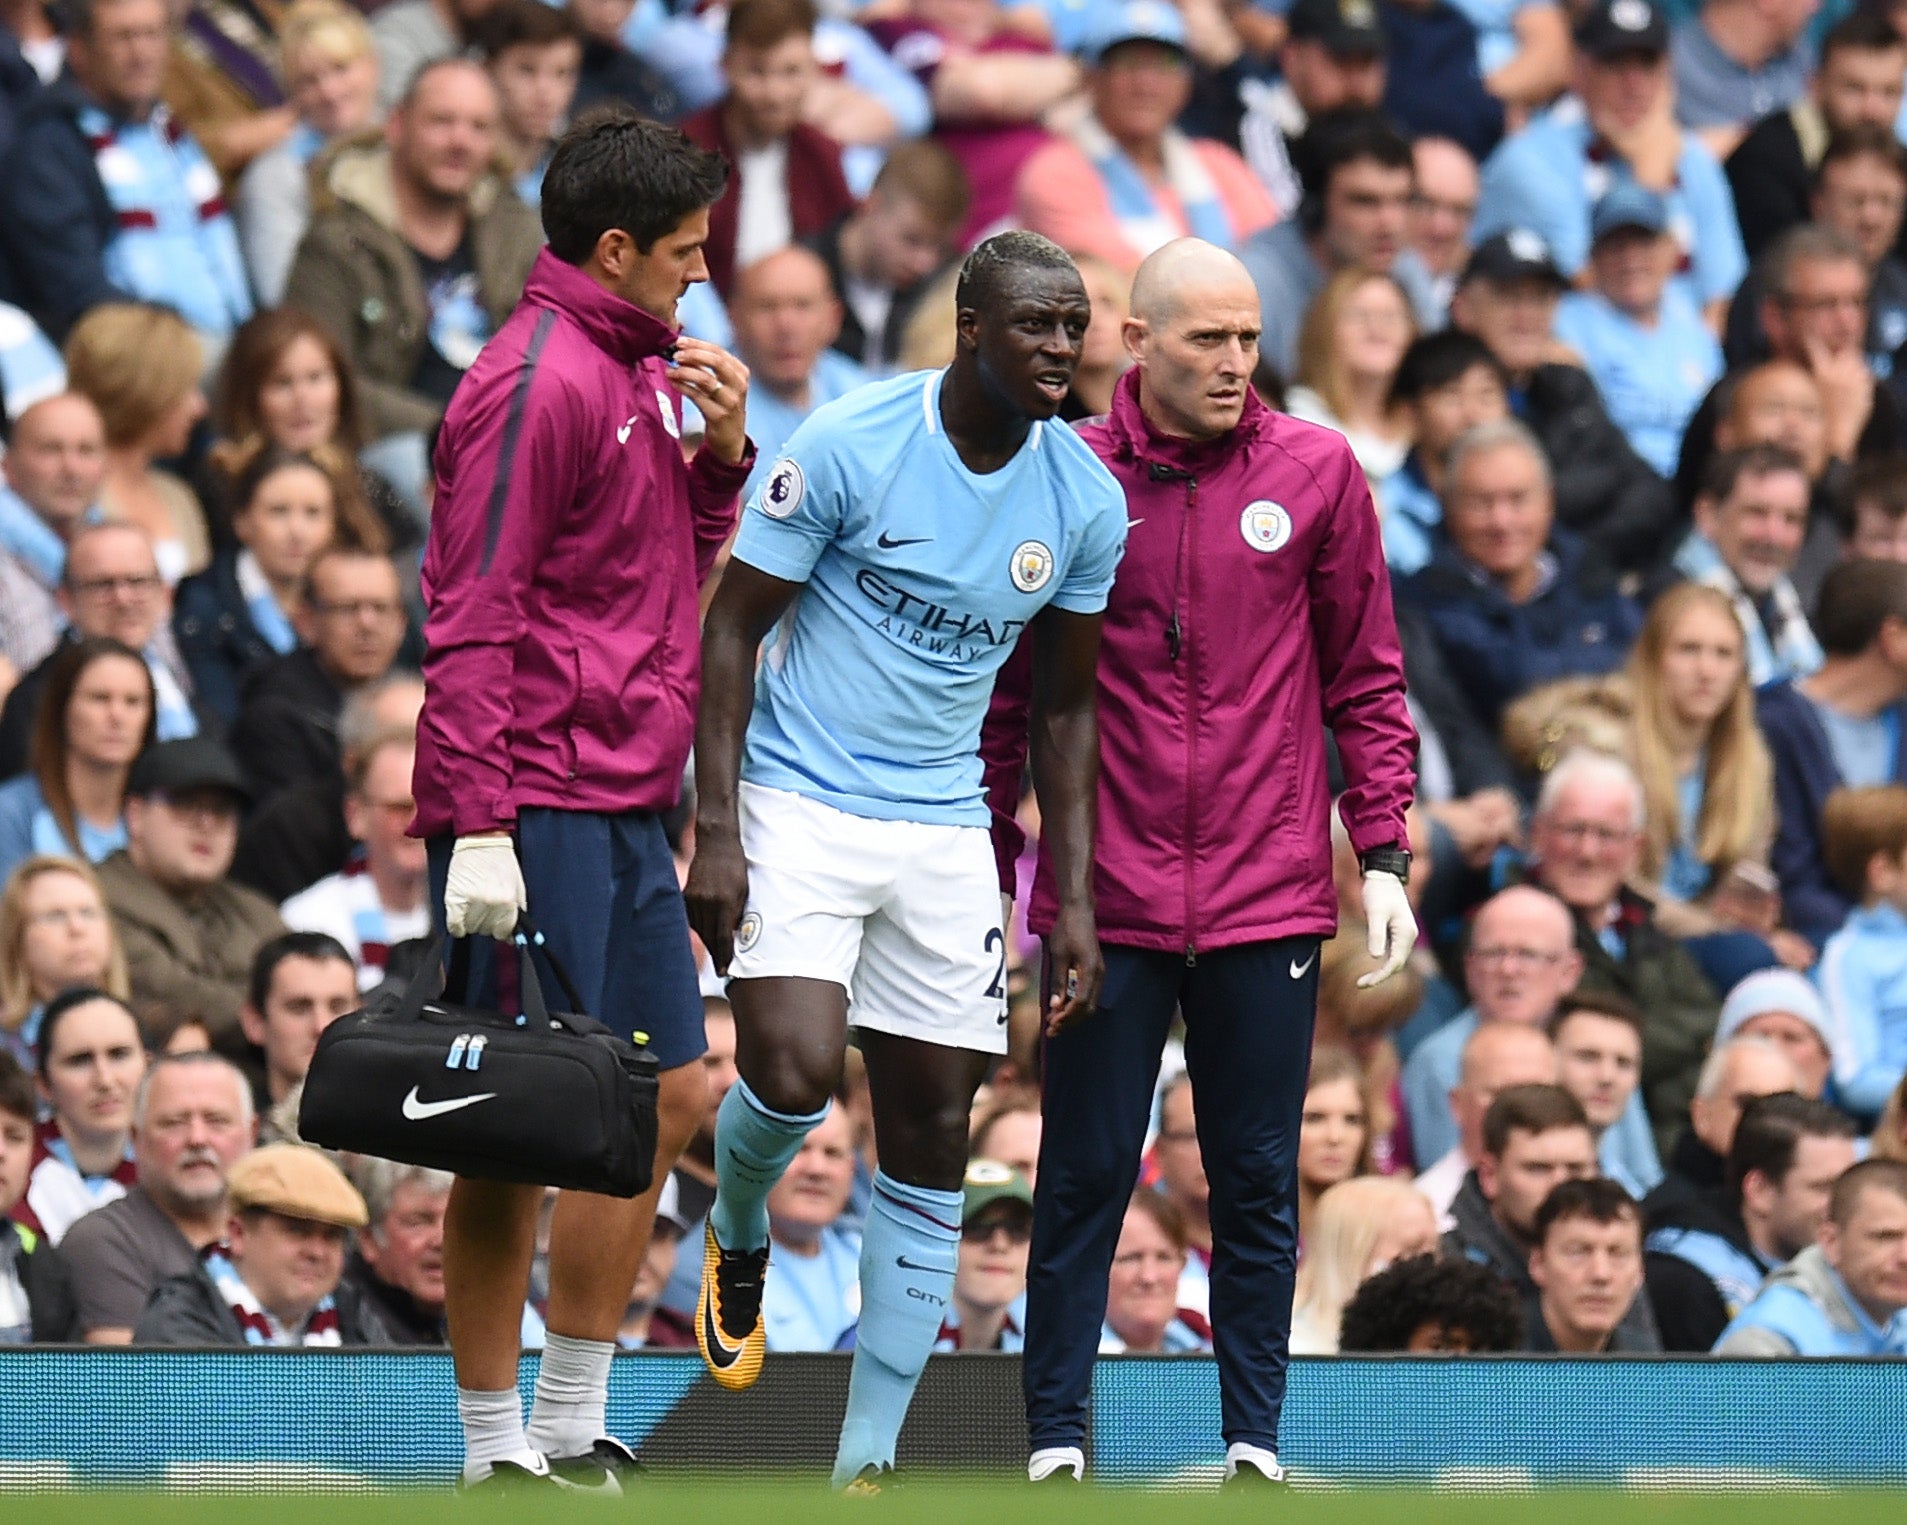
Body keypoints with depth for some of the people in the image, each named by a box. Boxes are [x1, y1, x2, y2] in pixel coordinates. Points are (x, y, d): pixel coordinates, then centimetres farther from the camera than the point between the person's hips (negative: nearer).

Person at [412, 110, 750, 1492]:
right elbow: (473, 617, -17)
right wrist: (478, 822, -22)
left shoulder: (640, 374, 16)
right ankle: (499, 1451, -2)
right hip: (537, 818, -10)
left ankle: (576, 1430, 17)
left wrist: (719, 453, 8)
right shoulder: (538, 383, -13)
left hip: (628, 810, 10)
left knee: (670, 1103, 10)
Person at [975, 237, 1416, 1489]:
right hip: (1105, 900, -1)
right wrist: (983, 879, 5)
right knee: (1085, 1175, 1)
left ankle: (1256, 1437, 11)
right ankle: (1056, 1433, 8)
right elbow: (1009, 694, 7)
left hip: (1268, 899, 1)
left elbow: (1366, 680, 8)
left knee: (1259, 1181, 5)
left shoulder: (1316, 472, 3)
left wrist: (1384, 857, 2)